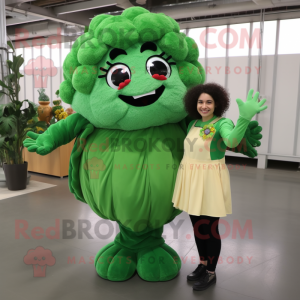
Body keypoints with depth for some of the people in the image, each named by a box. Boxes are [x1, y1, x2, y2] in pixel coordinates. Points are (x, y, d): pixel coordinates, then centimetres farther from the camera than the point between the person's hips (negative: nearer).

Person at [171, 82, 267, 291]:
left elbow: (232, 142, -39)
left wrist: (245, 118, -51)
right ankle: (203, 265, 37)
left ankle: (211, 273, 25)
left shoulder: (223, 123, -15)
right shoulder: (194, 123, 5)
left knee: (210, 228, 5)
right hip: (191, 179, 7)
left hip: (210, 181, -6)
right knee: (197, 225, 17)